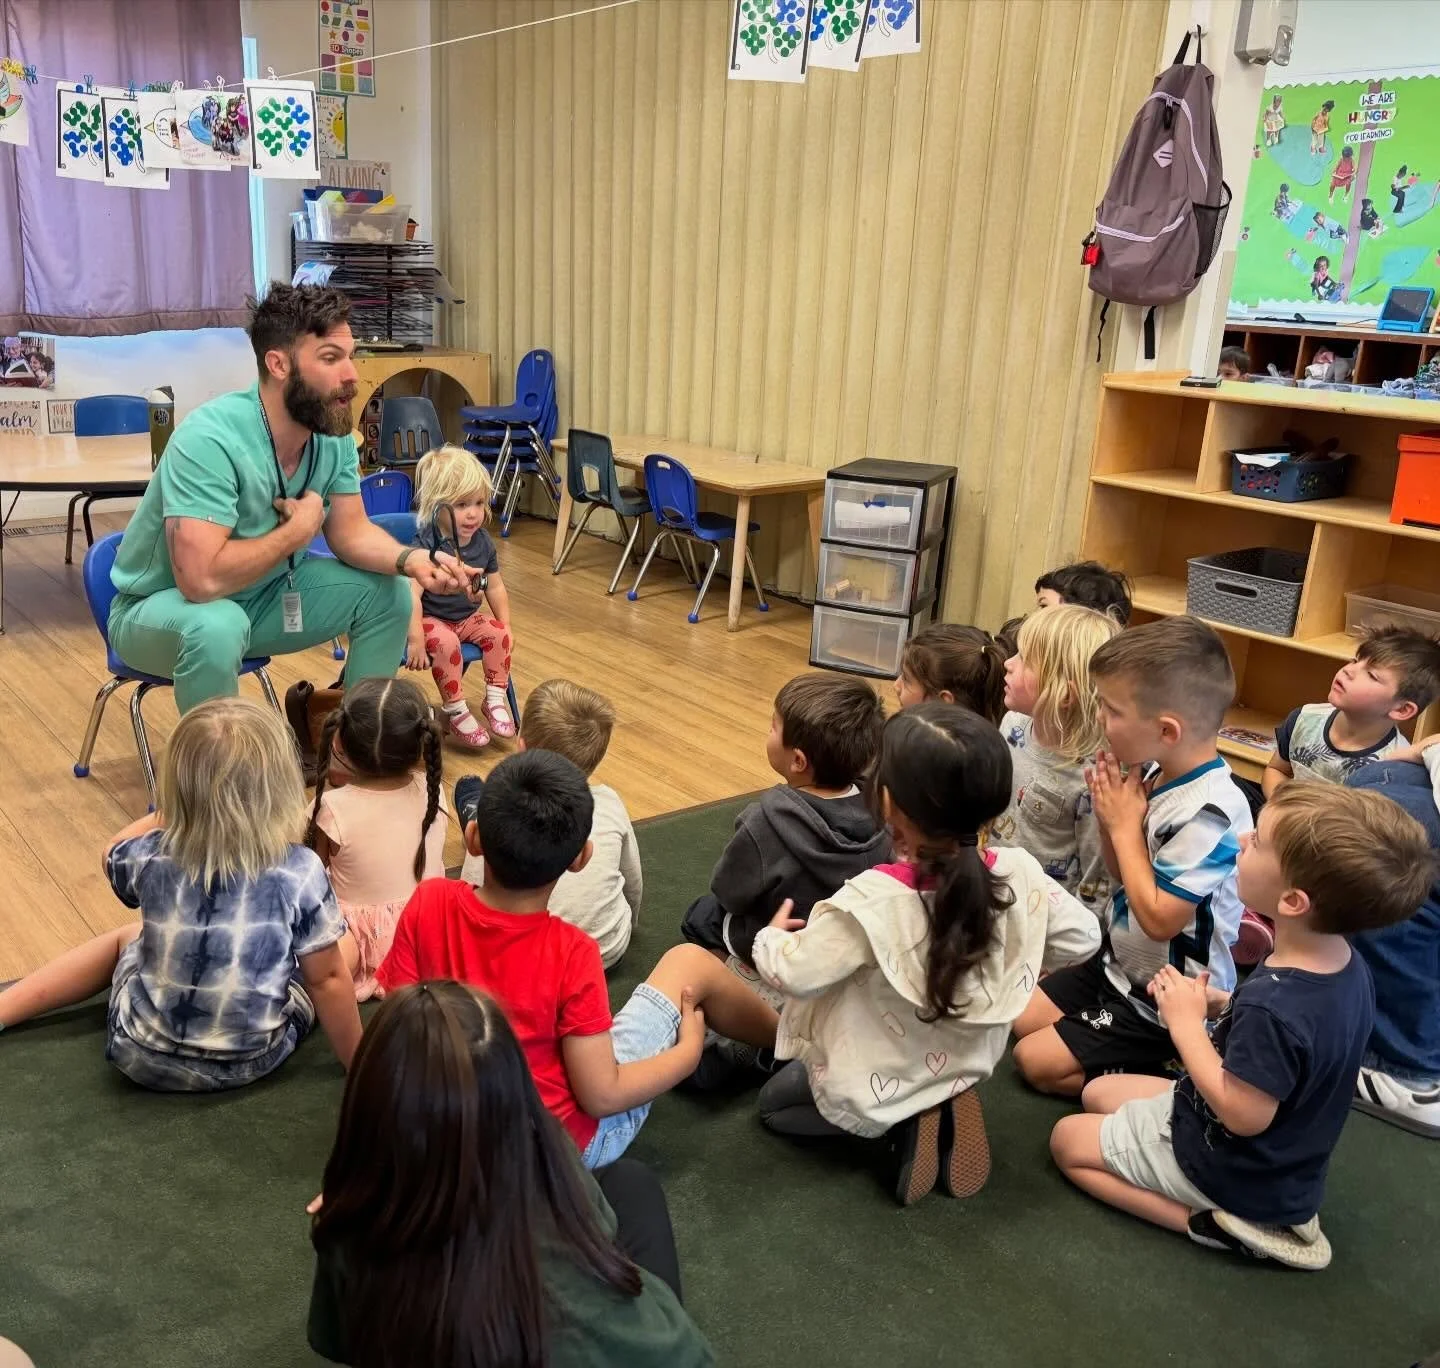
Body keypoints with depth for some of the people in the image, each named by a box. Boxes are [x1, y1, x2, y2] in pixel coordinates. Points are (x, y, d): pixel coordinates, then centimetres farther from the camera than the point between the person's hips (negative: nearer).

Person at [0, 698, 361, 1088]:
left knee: (126, 936, 31)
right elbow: (327, 980, -13)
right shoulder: (301, 872, -23)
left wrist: (175, 809, 13)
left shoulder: (151, 857, -17)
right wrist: (357, 1063, -1)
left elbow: (114, 855, 9)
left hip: (142, 1055, 1)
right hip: (254, 1062, -1)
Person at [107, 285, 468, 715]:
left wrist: (411, 560, -24)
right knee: (217, 628, -38)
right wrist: (298, 530, -25)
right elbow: (202, 578, -39)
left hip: (260, 595, 7)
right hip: (160, 607, -6)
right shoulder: (210, 439, -32)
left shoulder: (334, 433, -10)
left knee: (387, 592, -4)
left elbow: (351, 531, -3)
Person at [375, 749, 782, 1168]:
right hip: (570, 1143, -4)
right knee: (690, 961, 6)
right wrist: (689, 1050, -5)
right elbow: (600, 1096, -22)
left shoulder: (428, 903, -19)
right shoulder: (570, 953, -29)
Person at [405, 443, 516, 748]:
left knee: (499, 633, -17)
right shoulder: (425, 545, -23)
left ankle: (496, 700, -3)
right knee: (445, 643, -33)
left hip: (468, 617, 6)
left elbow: (495, 587, 9)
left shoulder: (483, 542, -3)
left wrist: (506, 625, 6)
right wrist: (416, 639, -34)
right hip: (430, 619, -6)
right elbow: (411, 594, -29)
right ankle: (456, 712, -19)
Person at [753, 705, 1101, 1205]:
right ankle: (944, 1109, 10)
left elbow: (792, 975, -26)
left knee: (774, 1103, 24)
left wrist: (770, 938, -4)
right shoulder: (1021, 875, -22)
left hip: (870, 1088, -5)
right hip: (965, 1066, 5)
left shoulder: (872, 902, -36)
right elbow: (1082, 938, -7)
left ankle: (899, 1123, 3)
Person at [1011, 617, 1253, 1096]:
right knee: (1020, 1018, 16)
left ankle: (1165, 1069, 5)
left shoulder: (1210, 812, -31)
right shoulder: (1155, 774, -5)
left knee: (1036, 1061, -5)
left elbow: (1159, 919, -29)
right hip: (1120, 964, 9)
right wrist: (1109, 818, -12)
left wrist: (1125, 826, -21)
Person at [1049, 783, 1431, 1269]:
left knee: (1068, 1140, 8)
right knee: (1097, 1094, 23)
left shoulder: (1272, 1006, -39)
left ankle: (1211, 1221, -2)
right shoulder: (1346, 965, -12)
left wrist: (1186, 1023, -21)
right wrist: (1221, 1004, -7)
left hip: (1233, 1169, -8)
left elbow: (1243, 1115, -29)